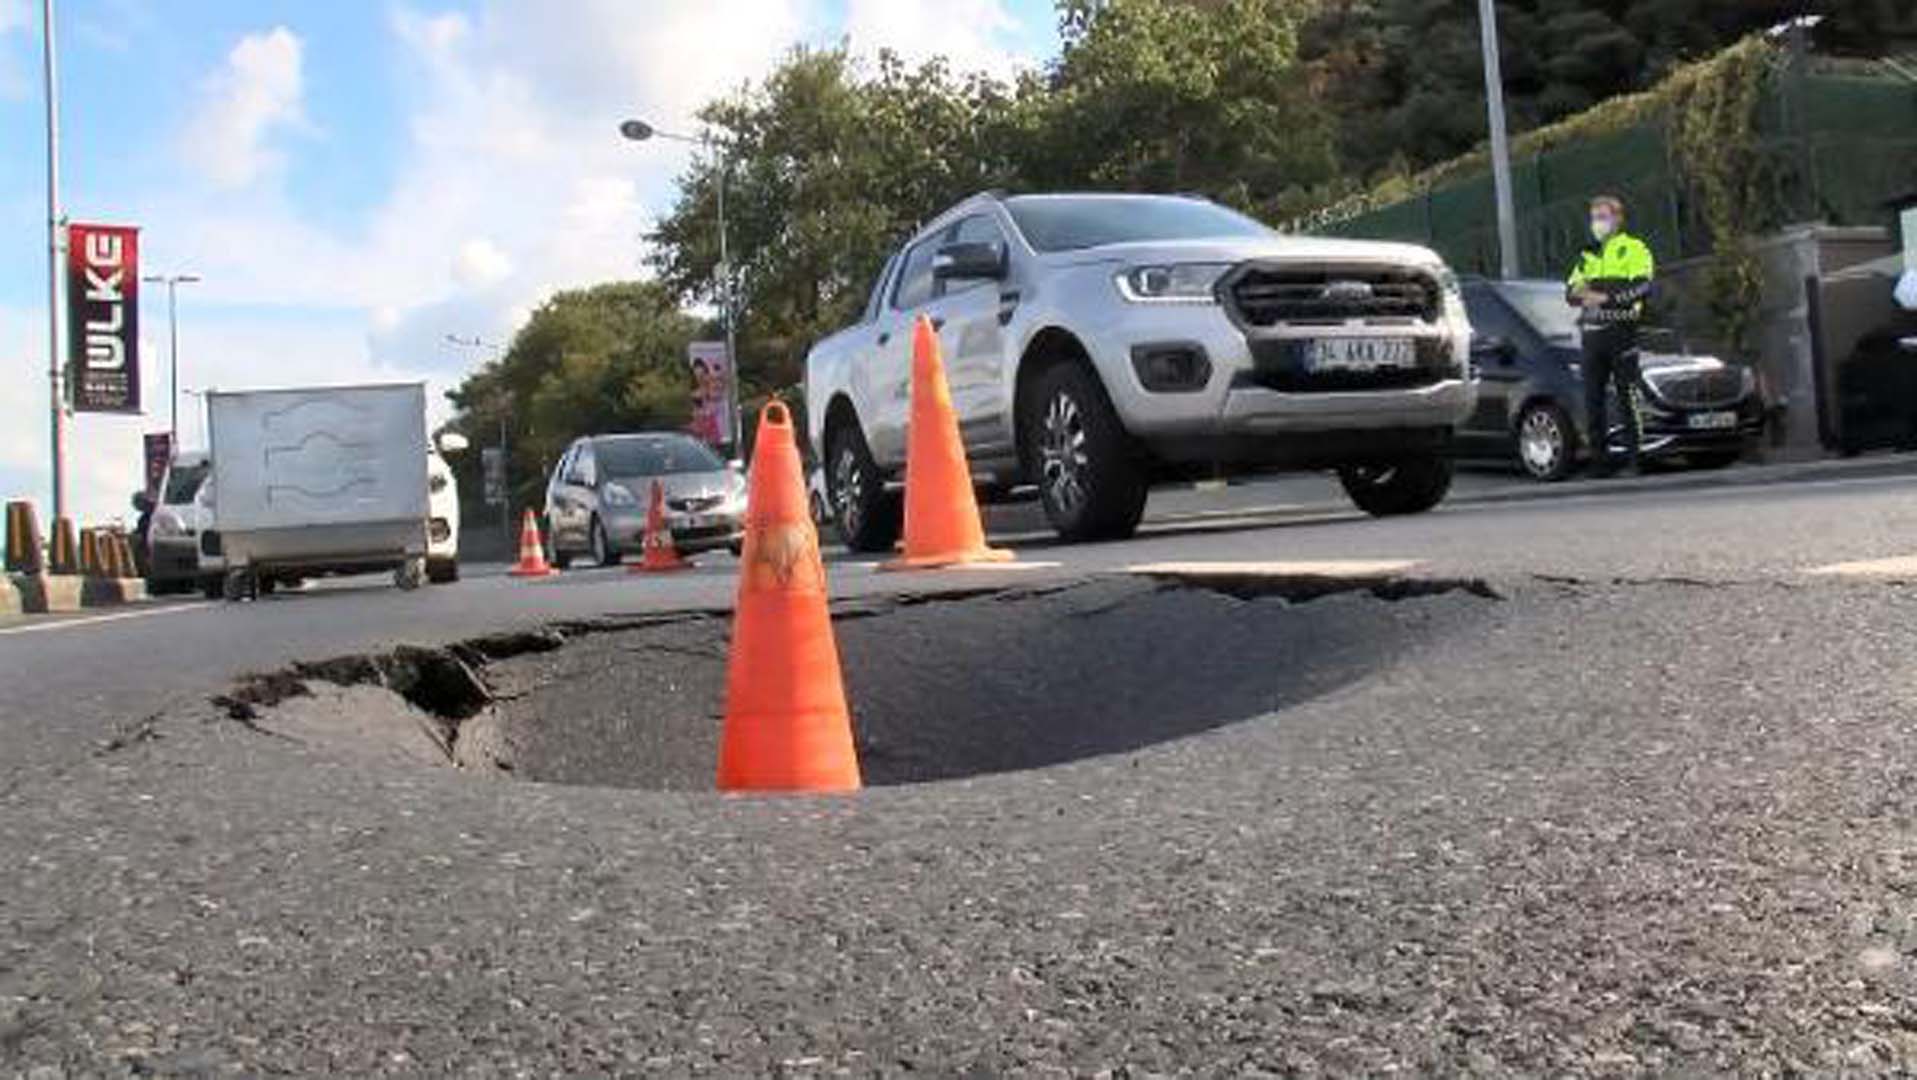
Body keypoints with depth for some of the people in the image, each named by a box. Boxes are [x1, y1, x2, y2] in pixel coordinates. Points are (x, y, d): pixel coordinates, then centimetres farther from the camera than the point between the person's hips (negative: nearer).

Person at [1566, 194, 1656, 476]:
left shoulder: (1634, 249, 3)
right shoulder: (1587, 255, 23)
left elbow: (1642, 287, -10)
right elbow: (1570, 291, 18)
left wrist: (1606, 297, -17)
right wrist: (1580, 293, -5)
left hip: (1621, 330, -6)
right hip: (1592, 334, 6)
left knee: (1627, 396, -7)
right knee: (1592, 397, 4)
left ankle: (1634, 456, -5)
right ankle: (1599, 457, 10)